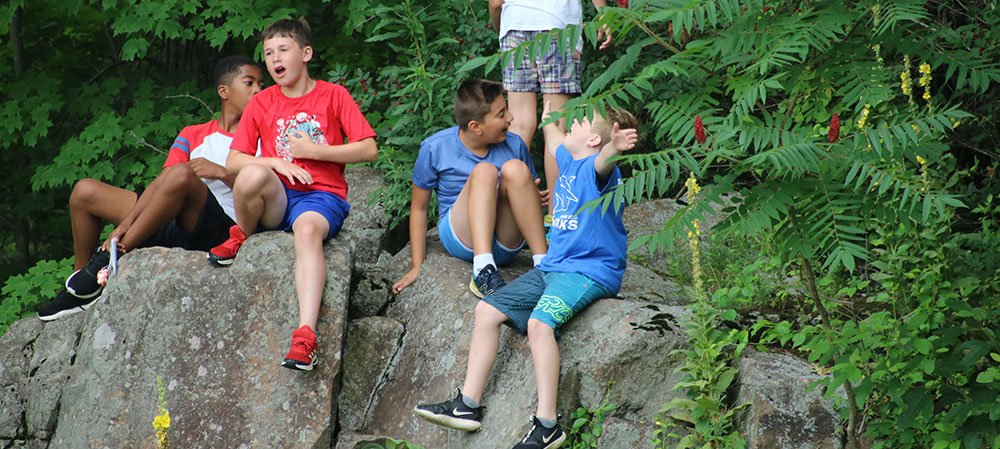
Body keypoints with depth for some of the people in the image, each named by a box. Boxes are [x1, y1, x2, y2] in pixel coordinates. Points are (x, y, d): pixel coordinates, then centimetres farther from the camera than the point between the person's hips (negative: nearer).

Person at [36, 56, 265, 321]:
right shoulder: (193, 135, 22)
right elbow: (160, 182, 9)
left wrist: (221, 172, -15)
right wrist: (125, 224, -5)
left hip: (219, 228, -5)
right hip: (174, 226, 5)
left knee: (181, 175, -35)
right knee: (84, 191, 2)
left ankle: (109, 258, -25)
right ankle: (80, 293, 2)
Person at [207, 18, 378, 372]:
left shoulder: (333, 96, 8)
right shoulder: (261, 103, 13)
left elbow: (368, 150, 1)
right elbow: (232, 162, 7)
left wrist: (313, 150, -5)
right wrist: (275, 162, -10)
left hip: (322, 196, -2)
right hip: (276, 200, 2)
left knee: (308, 229, -39)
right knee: (252, 175, -36)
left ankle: (306, 334, -52)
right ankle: (241, 237, -3)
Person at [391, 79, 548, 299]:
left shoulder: (514, 145, 4)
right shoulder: (435, 148, -3)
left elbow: (530, 188, 17)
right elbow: (419, 207, 5)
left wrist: (536, 199, -9)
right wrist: (417, 266, 2)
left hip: (506, 243, 2)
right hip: (461, 239, -2)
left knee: (515, 168, -23)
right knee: (484, 170, -28)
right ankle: (483, 270, -47)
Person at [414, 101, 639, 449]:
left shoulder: (594, 170, -13)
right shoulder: (568, 163, 15)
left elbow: (603, 162, -39)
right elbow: (552, 134, 37)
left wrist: (616, 146, -60)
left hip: (590, 272, -10)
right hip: (552, 268, 10)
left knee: (539, 322, -33)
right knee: (487, 310, 5)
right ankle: (468, 404, 7)